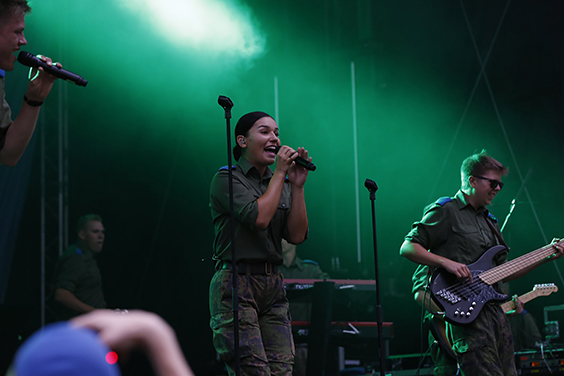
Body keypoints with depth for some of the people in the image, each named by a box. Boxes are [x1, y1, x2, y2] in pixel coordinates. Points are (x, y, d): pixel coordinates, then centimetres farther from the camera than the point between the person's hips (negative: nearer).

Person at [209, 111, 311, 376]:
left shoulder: (281, 184, 17)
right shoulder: (227, 179, -2)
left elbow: (297, 235, 6)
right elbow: (259, 218, -18)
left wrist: (297, 186, -1)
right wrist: (280, 173, -9)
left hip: (273, 286, 6)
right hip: (236, 283, -6)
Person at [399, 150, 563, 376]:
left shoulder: (489, 221, 23)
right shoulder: (446, 211, -2)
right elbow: (407, 248, -8)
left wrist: (545, 257, 15)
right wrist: (446, 262, -20)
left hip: (495, 310, 8)